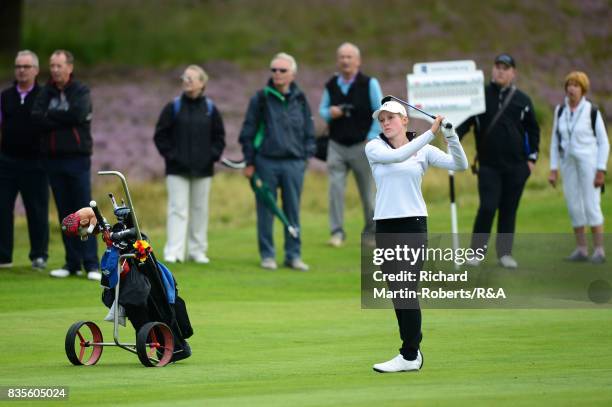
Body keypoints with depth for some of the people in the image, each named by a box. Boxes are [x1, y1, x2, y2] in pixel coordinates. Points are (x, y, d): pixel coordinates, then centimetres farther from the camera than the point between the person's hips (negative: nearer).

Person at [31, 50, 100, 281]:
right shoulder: (46, 93, 10)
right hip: (53, 158, 4)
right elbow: (36, 116, -5)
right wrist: (64, 118, -13)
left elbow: (78, 113, -17)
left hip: (77, 157, -4)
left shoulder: (81, 92, 0)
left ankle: (91, 264, -7)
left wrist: (50, 115, -7)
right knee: (65, 213, 7)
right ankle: (73, 263, 11)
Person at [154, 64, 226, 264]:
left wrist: (212, 156, -2)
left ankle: (198, 250, 16)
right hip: (177, 170, -2)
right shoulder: (173, 107, 0)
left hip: (203, 170, 2)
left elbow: (219, 137, 11)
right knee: (178, 209, -7)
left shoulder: (210, 109, 5)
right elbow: (161, 135, 2)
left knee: (200, 210, 8)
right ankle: (174, 251, -10)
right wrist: (170, 155, -7)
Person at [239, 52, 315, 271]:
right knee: (266, 211, 2)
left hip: (293, 163, 2)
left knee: (293, 211, 5)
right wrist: (249, 162, -1)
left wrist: (306, 155, 5)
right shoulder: (261, 98, 0)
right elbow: (248, 132, 2)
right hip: (266, 162, -2)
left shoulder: (300, 99, 8)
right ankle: (267, 255, 10)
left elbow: (309, 132, 15)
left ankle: (293, 255, 11)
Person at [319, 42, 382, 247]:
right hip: (337, 146, 2)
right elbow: (322, 109, 17)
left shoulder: (369, 84, -3)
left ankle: (371, 232, 20)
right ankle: (337, 232, -8)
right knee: (335, 188, -11)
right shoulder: (331, 85, 6)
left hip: (362, 145, -2)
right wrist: (329, 113, -8)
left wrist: (371, 138, -9)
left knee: (368, 192, 5)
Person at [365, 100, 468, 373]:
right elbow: (397, 156, -17)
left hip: (413, 223, -3)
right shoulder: (374, 148, 4)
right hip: (385, 226, 3)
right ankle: (412, 348, 13)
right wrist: (431, 132, -22)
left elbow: (460, 165, -6)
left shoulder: (424, 151, 4)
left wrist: (450, 135, -20)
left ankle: (410, 356, -6)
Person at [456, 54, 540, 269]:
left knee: (509, 210, 5)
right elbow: (465, 121, 0)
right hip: (488, 165, -2)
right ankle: (476, 251, 0)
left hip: (516, 166, 2)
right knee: (487, 208, -11)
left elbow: (533, 130, 13)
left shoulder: (522, 100, 7)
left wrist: (532, 158, 6)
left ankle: (505, 252, 13)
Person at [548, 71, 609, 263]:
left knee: (591, 206, -8)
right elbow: (555, 141, 11)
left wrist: (601, 170, -10)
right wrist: (553, 169, 6)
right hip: (568, 163, 5)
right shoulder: (560, 111, 6)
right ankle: (581, 249, 11)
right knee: (574, 206, 4)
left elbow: (603, 142, -4)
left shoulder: (592, 111, -7)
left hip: (589, 162, -5)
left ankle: (599, 250, -4)